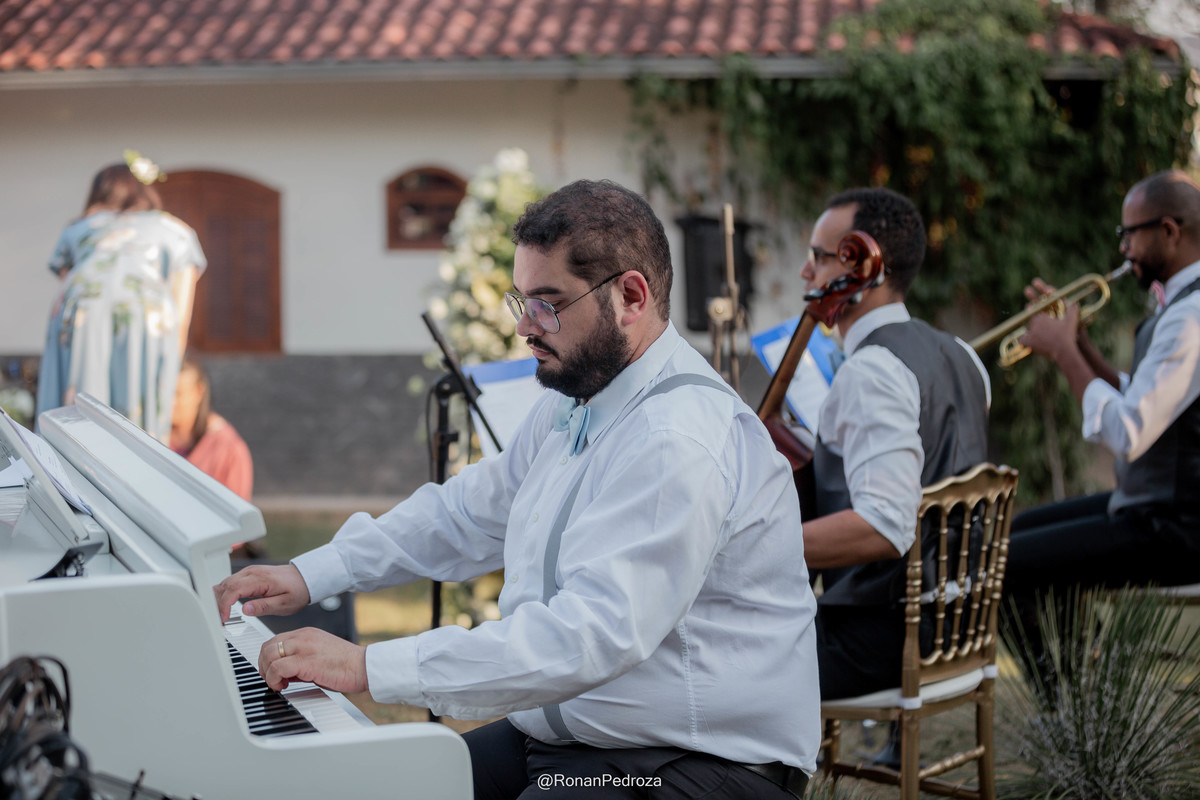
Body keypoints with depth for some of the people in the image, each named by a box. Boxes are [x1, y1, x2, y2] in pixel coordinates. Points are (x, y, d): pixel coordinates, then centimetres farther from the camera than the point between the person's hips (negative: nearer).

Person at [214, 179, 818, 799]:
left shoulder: (682, 444, -23)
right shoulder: (570, 406, 11)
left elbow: (593, 634, -32)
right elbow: (466, 512, 25)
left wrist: (371, 667, -33)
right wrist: (310, 574, 15)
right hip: (557, 738, 10)